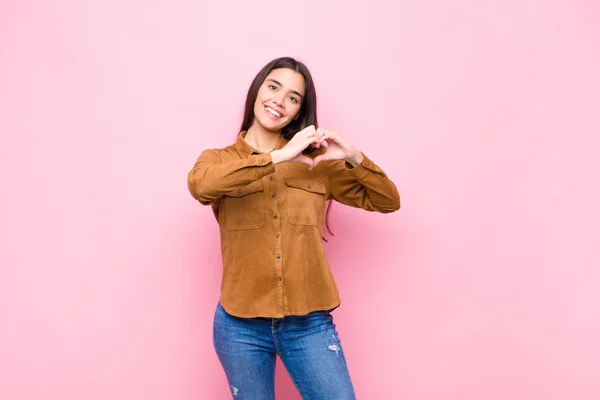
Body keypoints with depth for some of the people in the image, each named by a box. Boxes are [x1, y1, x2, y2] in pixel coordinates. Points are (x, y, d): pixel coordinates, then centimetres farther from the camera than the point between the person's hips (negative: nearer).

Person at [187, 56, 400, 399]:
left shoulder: (317, 162, 5)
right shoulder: (219, 159, 2)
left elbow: (387, 201, 6)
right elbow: (200, 185, -23)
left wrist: (353, 157, -11)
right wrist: (279, 156, -24)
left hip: (309, 324, 1)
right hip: (241, 326, 0)